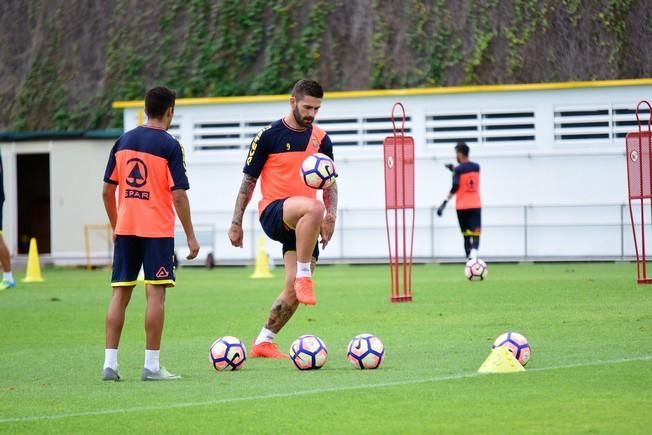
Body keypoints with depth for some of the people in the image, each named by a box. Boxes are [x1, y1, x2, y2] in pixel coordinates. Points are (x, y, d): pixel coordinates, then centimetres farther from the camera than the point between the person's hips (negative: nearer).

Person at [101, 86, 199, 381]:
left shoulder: (123, 142, 8)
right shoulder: (169, 146, -7)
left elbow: (107, 191, 10)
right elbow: (178, 195, -11)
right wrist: (191, 236, -5)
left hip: (125, 229, 5)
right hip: (157, 230, -5)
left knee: (120, 294, 7)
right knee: (155, 294, -2)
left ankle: (110, 363, 4)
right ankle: (151, 366, -4)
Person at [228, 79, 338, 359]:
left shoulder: (320, 138, 12)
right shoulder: (269, 136, -2)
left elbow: (330, 183, 19)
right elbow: (248, 181, 2)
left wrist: (330, 217, 3)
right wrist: (236, 223, 0)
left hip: (304, 224, 5)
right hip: (273, 213, -5)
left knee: (294, 290, -4)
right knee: (313, 207, -38)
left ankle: (264, 342, 12)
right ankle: (303, 275, -29)